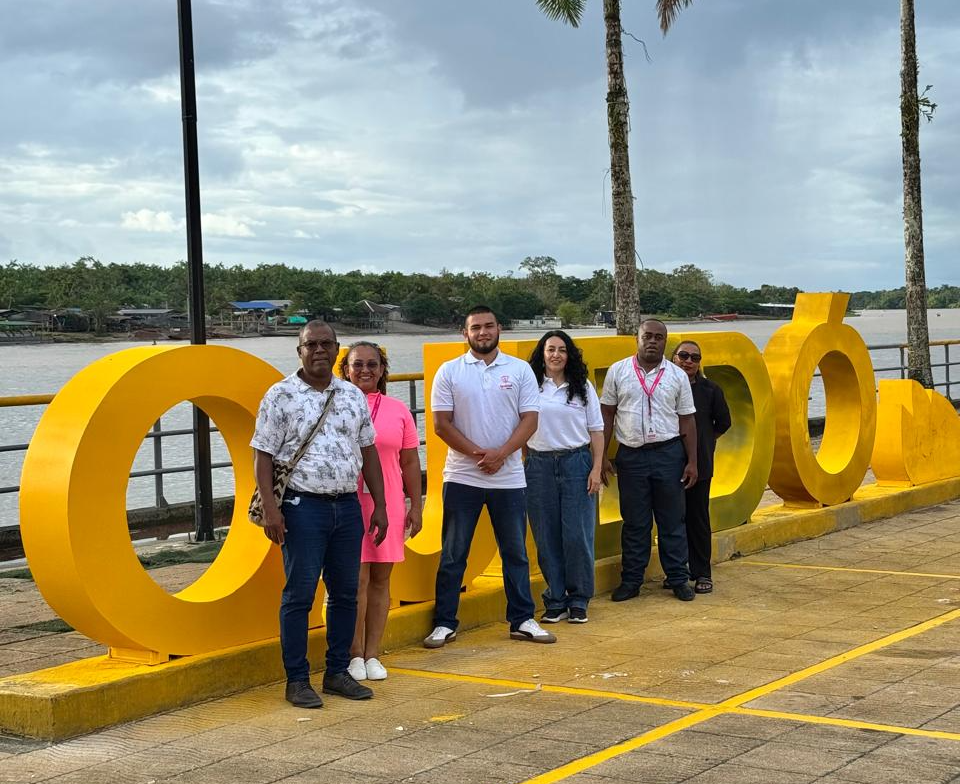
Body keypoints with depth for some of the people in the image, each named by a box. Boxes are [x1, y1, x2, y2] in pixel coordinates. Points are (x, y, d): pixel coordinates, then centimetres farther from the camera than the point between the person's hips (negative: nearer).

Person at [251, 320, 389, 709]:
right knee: (299, 594, -2)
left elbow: (368, 451, 15)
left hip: (348, 505, 5)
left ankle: (337, 672, 21)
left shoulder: (353, 395, 11)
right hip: (303, 506, -5)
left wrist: (379, 505, 11)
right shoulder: (281, 395, -3)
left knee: (345, 593, 9)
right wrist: (269, 508, -14)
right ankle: (297, 680, 7)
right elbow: (263, 455, -5)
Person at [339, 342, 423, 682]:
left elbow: (410, 462, 10)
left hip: (388, 505, 3)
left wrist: (416, 506, 7)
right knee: (357, 579, -4)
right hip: (348, 504, -3)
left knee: (380, 579, 7)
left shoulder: (398, 410, 8)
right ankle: (355, 655, 7)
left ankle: (372, 654, 15)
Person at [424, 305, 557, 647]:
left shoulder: (520, 370, 3)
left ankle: (522, 620, 19)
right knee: (452, 555, 4)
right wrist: (477, 453, -14)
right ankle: (444, 624, 12)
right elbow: (441, 423, -4)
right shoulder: (449, 372, 1)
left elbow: (530, 420, -2)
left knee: (515, 553, 9)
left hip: (508, 477, 1)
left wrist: (501, 453, -16)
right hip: (462, 477, -1)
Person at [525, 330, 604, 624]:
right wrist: (521, 469, -1)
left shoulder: (583, 388, 8)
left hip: (576, 464, 0)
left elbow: (596, 431, 9)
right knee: (546, 537, 3)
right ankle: (555, 602, 13)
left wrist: (596, 469, 0)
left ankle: (578, 601, 10)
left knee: (578, 535, -2)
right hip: (539, 465, 0)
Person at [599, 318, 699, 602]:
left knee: (672, 520, 6)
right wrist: (602, 456, 0)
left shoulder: (677, 376, 4)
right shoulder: (618, 371, 2)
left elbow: (686, 421, 6)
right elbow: (607, 415, 5)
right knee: (634, 522, 6)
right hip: (631, 454, 0)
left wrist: (692, 461, 1)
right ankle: (631, 581, 14)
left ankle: (678, 579, 14)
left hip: (668, 453, 0)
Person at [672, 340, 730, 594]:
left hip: (699, 465, 0)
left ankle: (702, 573, 13)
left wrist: (704, 441, 11)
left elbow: (723, 423, 13)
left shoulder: (710, 390, 0)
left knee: (698, 518, 5)